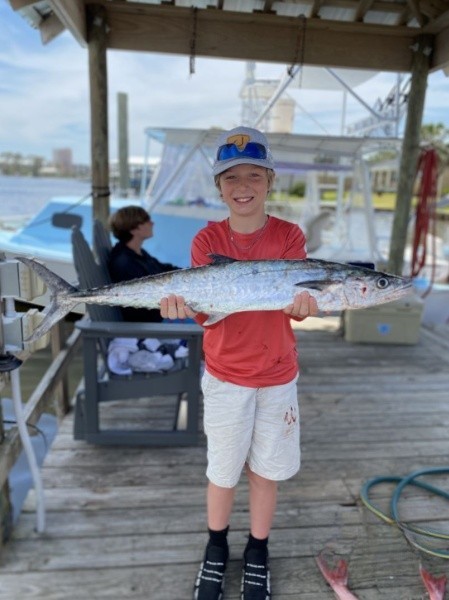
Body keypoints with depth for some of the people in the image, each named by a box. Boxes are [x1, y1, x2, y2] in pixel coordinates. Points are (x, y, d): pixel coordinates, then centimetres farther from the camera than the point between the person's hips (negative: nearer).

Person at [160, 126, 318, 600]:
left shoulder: (289, 236, -6)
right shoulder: (207, 239, -6)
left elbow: (295, 298, -15)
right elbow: (204, 309, -13)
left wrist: (302, 304, -37)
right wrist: (183, 303, -34)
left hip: (277, 375, 1)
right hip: (225, 374, 0)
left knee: (265, 469, 14)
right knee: (223, 469, 14)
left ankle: (257, 553, 40)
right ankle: (216, 548, 41)